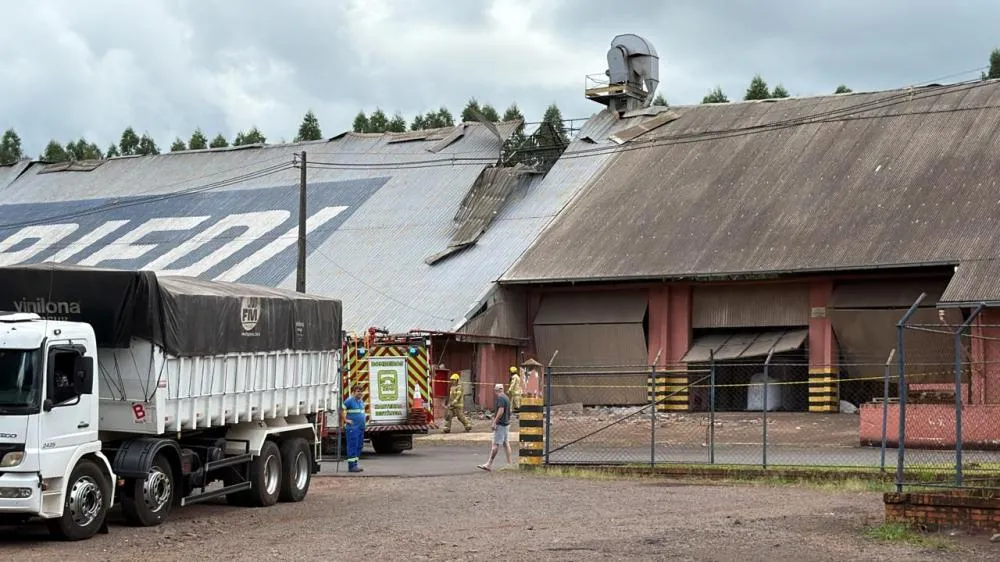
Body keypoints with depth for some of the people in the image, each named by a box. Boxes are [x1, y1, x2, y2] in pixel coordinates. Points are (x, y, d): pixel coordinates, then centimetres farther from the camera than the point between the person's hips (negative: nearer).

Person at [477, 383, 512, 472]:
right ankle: (510, 463, 10)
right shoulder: (506, 397, 16)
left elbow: (501, 411, -23)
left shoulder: (500, 398, -15)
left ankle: (489, 464, -9)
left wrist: (495, 422, -21)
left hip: (501, 424, -10)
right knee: (506, 444, 11)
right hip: (506, 423, 10)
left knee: (496, 444, -9)